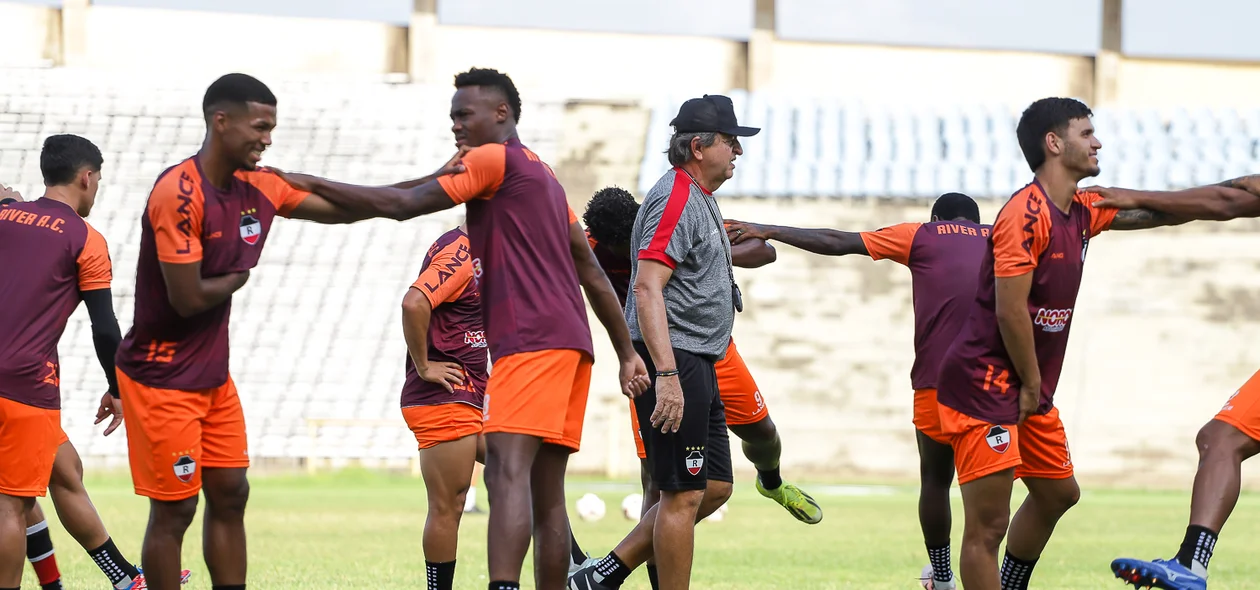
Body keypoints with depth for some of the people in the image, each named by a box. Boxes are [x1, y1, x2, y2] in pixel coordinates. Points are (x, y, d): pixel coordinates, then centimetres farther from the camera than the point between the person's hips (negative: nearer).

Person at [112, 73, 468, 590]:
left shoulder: (257, 187, 4)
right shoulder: (179, 194, -22)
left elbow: (341, 209, 12)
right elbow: (189, 298, -25)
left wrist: (432, 182, 4)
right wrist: (238, 278, -5)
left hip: (212, 374, 9)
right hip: (163, 376, -9)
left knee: (230, 494, 9)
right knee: (174, 509, -4)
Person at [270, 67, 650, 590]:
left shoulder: (493, 160, -2)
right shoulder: (541, 174, 25)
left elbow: (401, 205, -7)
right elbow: (592, 272, 25)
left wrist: (312, 185, -1)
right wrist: (627, 353, 27)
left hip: (530, 341, -10)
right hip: (569, 341, 10)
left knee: (507, 472, -22)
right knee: (546, 495, 8)